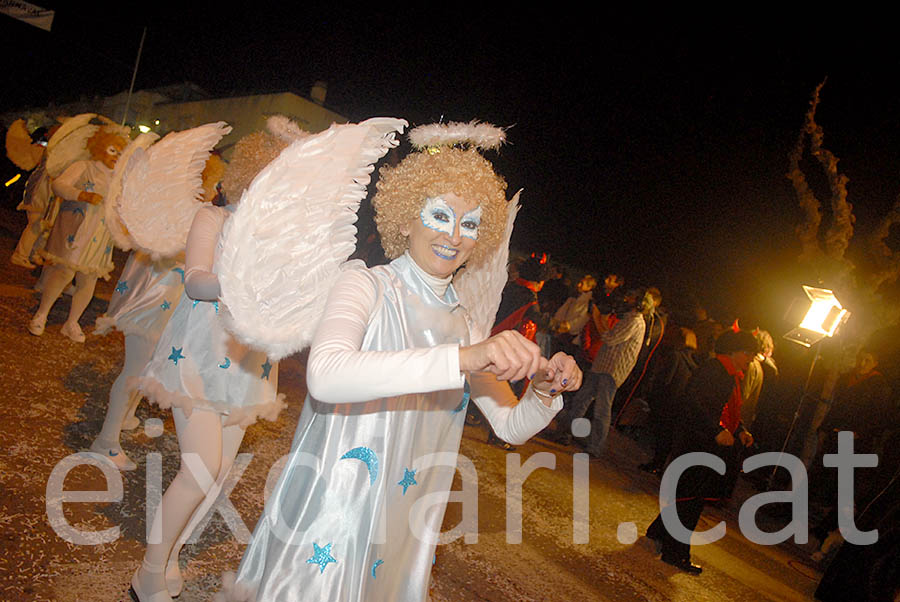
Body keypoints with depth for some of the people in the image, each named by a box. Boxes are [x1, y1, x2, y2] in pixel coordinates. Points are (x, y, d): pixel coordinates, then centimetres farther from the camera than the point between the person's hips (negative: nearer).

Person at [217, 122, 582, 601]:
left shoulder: (462, 322, 6)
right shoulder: (366, 285, -11)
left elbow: (512, 426, 8)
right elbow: (325, 376, -32)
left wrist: (545, 392, -14)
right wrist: (462, 358, -39)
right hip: (327, 514, -5)